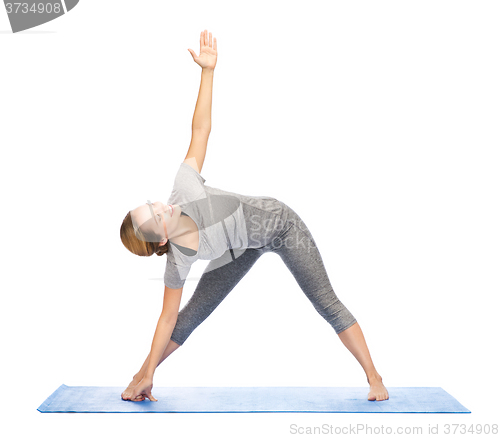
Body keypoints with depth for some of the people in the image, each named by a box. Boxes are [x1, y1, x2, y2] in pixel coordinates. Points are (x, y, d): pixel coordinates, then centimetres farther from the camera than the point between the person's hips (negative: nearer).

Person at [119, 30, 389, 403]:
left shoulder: (183, 187, -28)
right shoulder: (179, 261, -24)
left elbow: (201, 131, -23)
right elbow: (168, 319, -15)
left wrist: (208, 70, -27)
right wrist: (147, 374, -12)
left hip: (279, 222, 0)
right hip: (245, 245, 0)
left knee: (326, 303, 0)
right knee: (194, 312, 1)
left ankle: (374, 377, 12)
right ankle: (143, 375, 22)